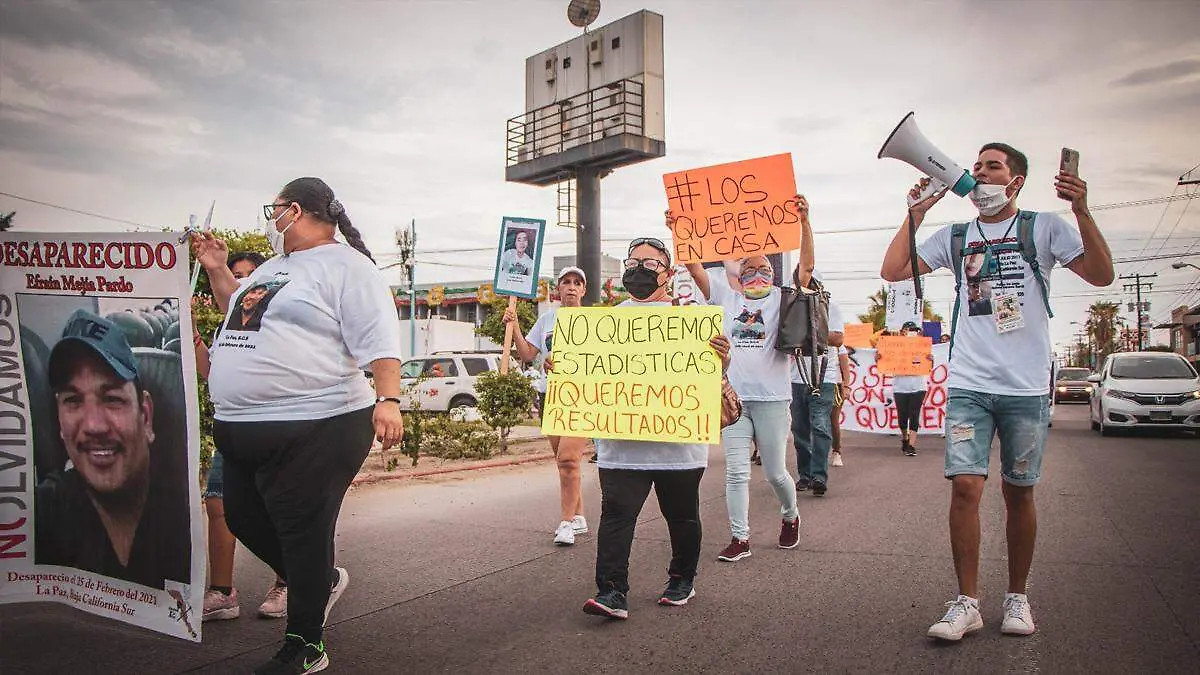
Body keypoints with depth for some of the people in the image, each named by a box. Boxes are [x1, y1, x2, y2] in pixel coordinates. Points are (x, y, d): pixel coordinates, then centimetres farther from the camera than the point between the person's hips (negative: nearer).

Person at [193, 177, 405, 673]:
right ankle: (322, 581, 38)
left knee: (303, 534, 0)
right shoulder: (273, 267, 19)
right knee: (243, 518, 19)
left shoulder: (345, 265, -8)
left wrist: (388, 399, -30)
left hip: (312, 430, -10)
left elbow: (378, 339, -18)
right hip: (241, 429, 10)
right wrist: (217, 271, 24)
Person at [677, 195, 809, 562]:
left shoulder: (782, 298, 6)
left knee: (775, 472, 7)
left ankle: (790, 516, 36)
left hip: (771, 397, -1)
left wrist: (804, 221, -19)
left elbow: (806, 263, -7)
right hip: (733, 397, 2)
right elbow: (694, 266, 3)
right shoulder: (727, 297, 10)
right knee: (736, 471, 1)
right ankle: (740, 538, 10)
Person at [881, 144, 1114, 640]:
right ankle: (967, 602, 1)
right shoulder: (954, 237, 12)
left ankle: (1017, 597, 24)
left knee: (1018, 493, 8)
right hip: (967, 385, 1)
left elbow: (1101, 276, -5)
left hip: (1026, 386, -1)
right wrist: (917, 212, 3)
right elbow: (892, 270, 4)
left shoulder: (1044, 228, 5)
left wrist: (1082, 211, -15)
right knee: (965, 487, -8)